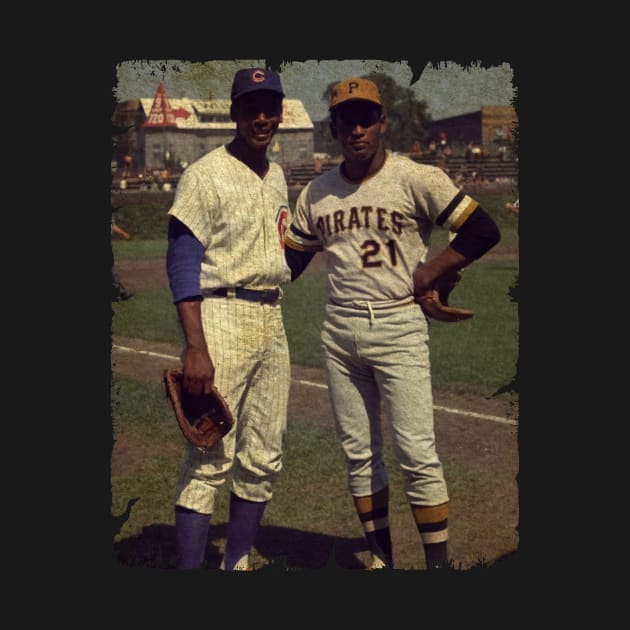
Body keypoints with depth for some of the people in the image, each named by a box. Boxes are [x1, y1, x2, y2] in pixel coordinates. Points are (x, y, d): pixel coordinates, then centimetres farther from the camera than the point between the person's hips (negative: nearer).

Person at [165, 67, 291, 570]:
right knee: (210, 458, -9)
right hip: (222, 320, -7)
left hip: (272, 322, 8)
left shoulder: (277, 177, 15)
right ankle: (189, 566, -3)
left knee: (263, 461, 11)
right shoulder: (206, 175, -7)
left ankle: (236, 562, 23)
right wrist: (195, 348, -21)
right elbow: (182, 265, -13)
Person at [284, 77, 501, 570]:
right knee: (358, 453, 11)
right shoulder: (317, 193, 8)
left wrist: (427, 275, -12)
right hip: (339, 332, 5)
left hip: (398, 329, -5)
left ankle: (439, 563, 4)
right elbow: (290, 259, 15)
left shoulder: (415, 179, -7)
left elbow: (484, 231, -8)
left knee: (418, 454, -6)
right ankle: (381, 560, 23)